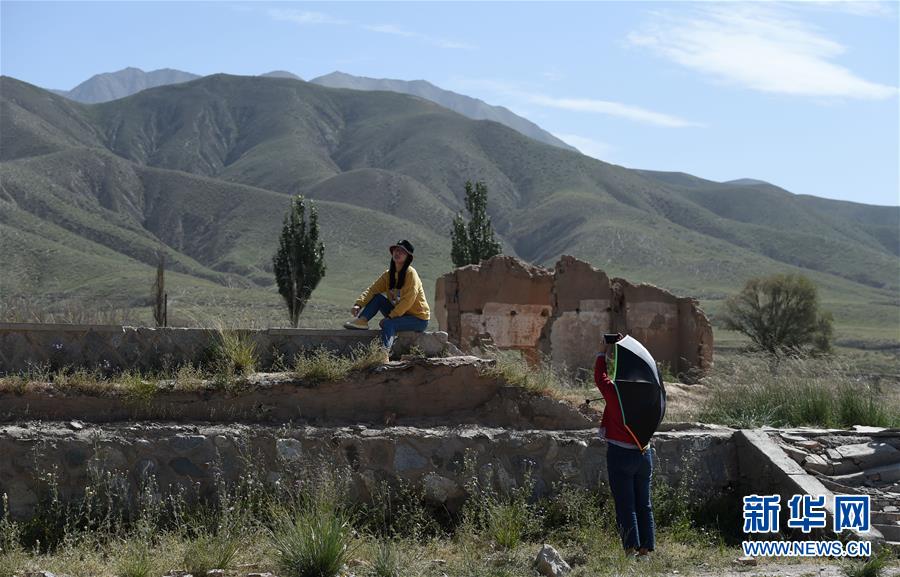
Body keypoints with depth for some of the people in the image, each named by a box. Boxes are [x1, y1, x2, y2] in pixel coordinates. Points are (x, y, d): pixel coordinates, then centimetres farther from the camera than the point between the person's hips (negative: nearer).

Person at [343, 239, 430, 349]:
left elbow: (408, 301, -21)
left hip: (419, 319, -7)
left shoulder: (411, 273, -15)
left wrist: (389, 317, -24)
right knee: (377, 297, -5)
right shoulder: (389, 274, 6)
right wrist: (358, 304, -20)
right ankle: (361, 320, -21)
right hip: (400, 314, 7)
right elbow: (372, 289, -3)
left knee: (388, 324, -32)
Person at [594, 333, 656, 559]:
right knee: (644, 504, 10)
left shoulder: (614, 394, -12)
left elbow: (599, 375, 4)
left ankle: (632, 549, -5)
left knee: (625, 505, -2)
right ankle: (646, 550, 12)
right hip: (643, 454, 5)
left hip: (620, 455, -4)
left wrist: (607, 351, 16)